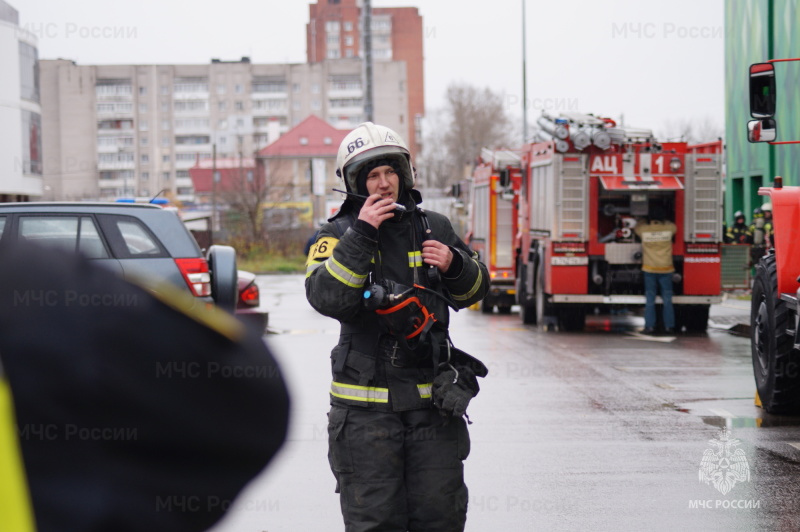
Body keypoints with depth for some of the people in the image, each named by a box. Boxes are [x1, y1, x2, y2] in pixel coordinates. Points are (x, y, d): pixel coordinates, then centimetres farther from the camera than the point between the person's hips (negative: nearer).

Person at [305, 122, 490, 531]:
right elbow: (326, 298, -19)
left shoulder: (434, 228, 9)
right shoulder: (338, 235, -2)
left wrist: (454, 265, -4)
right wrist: (361, 235, -22)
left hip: (433, 402, 3)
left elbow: (475, 290, 18)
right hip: (367, 405, -3)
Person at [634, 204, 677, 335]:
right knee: (667, 300, 7)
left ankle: (650, 327, 4)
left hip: (649, 269, 0)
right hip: (666, 269, 0)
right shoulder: (669, 228, -6)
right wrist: (663, 221, 34)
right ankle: (669, 326, 7)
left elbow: (637, 227, 17)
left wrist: (646, 221, 34)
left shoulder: (643, 229, -7)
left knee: (650, 300, 5)